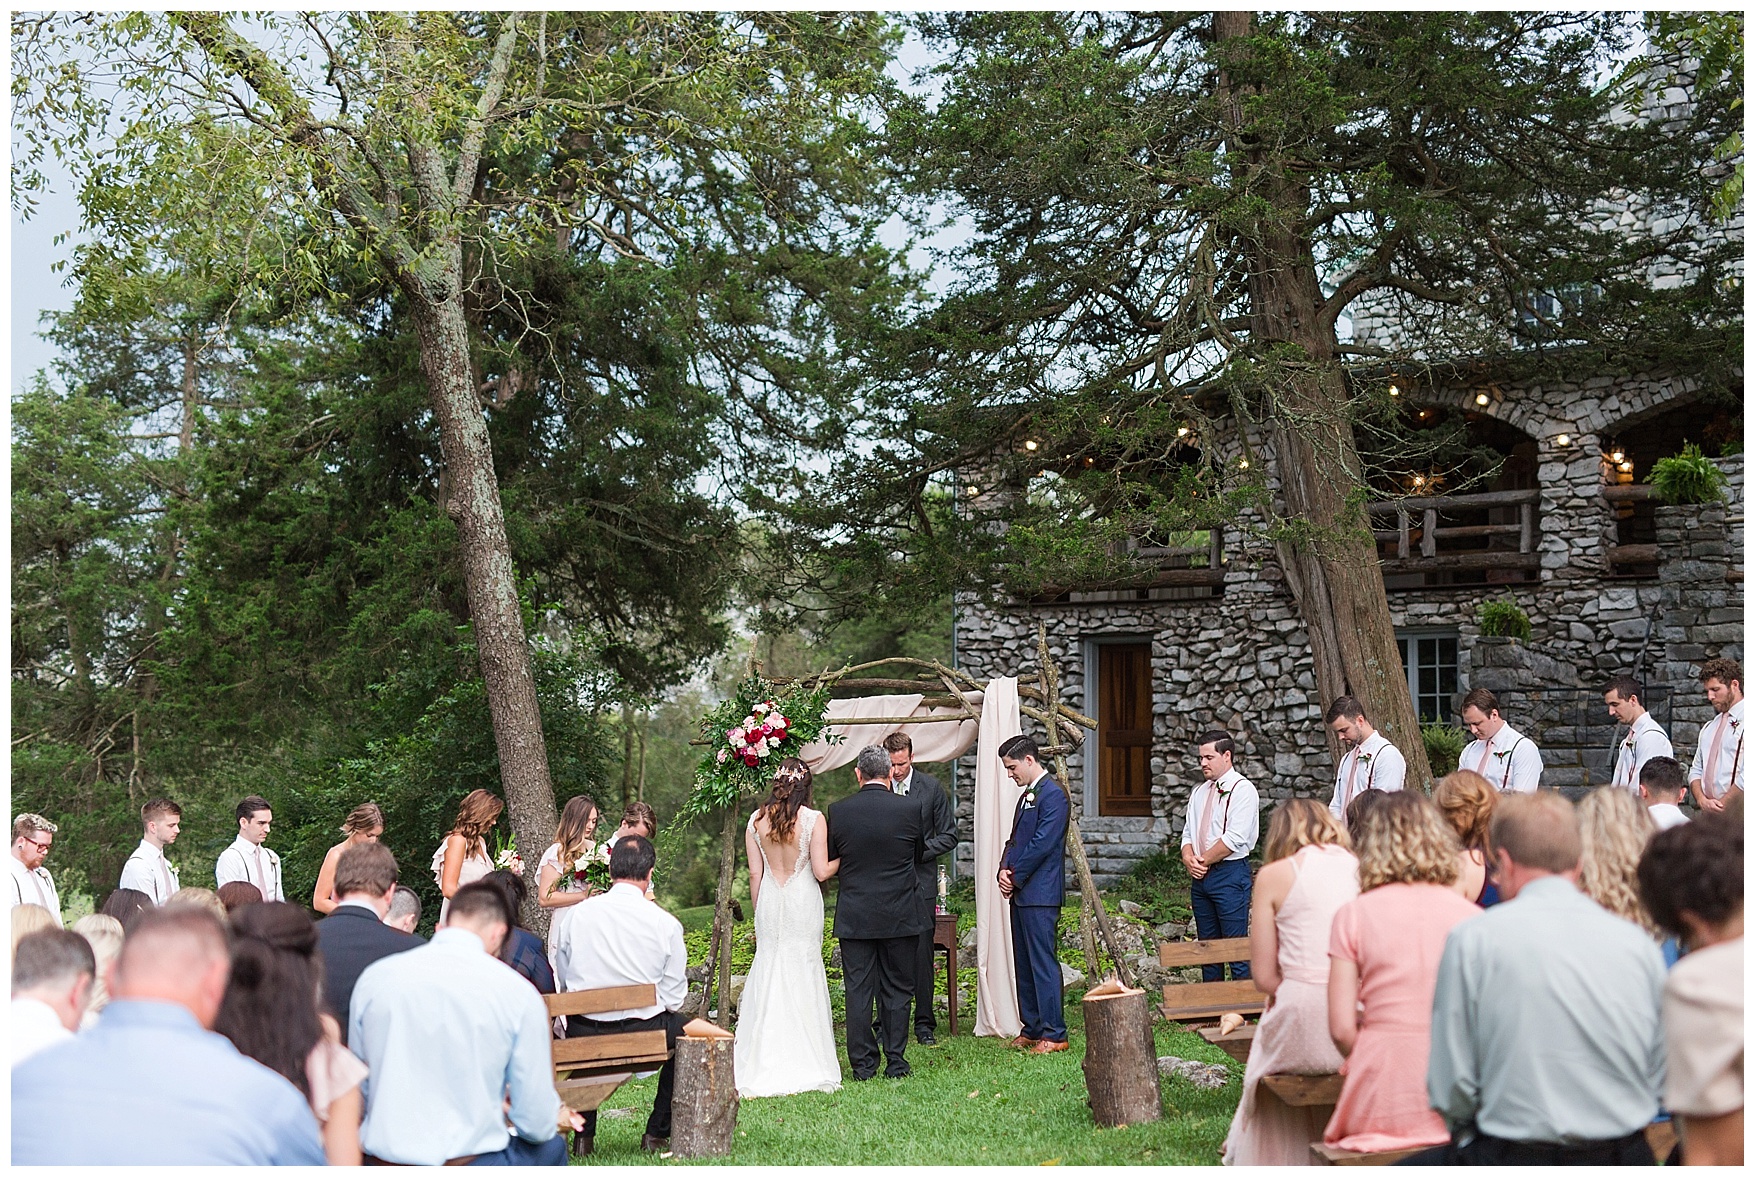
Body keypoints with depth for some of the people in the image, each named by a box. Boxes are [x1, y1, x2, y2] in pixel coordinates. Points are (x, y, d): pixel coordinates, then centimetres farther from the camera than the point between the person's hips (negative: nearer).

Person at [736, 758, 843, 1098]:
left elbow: (755, 873, 4)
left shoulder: (756, 820, 0)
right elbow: (821, 871, -9)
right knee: (803, 975, 4)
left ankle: (764, 1069, 7)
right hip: (803, 903, -2)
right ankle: (806, 1065, 6)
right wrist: (842, 860, 11)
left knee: (768, 976, 7)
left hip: (769, 904, 2)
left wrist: (758, 914, 13)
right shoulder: (813, 819, -9)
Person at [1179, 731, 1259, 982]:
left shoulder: (1242, 789, -8)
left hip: (1230, 874, -8)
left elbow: (1234, 838, -16)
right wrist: (1189, 858, -3)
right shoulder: (1199, 792, 17)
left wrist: (1203, 861, -11)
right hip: (1200, 876, 8)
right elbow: (1188, 832, 17)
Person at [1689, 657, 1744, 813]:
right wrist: (1702, 800, -1)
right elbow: (1696, 771, 18)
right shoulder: (1708, 729, 20)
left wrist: (1719, 806, -9)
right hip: (1708, 815, 6)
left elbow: (1747, 777, -13)